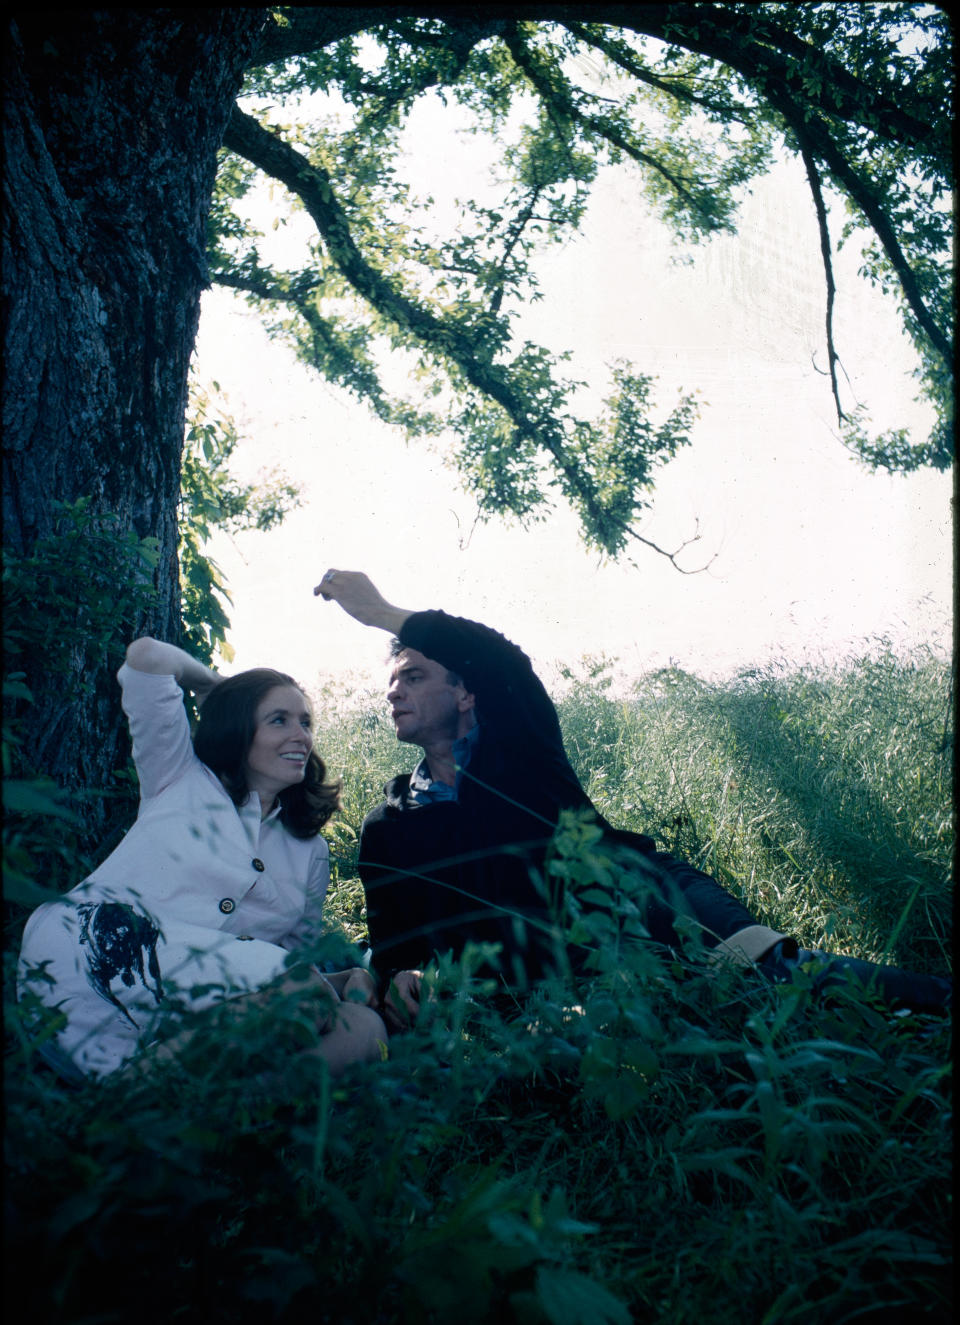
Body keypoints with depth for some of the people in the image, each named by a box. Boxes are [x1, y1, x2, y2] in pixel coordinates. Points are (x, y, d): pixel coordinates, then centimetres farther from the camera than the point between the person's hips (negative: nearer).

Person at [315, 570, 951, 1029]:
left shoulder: (516, 747, 15)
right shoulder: (387, 830, 22)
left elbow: (503, 661, -4)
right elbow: (392, 940, 14)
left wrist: (384, 613, -2)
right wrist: (400, 979, -10)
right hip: (530, 984, 0)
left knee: (630, 867, -31)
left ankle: (784, 965, -43)